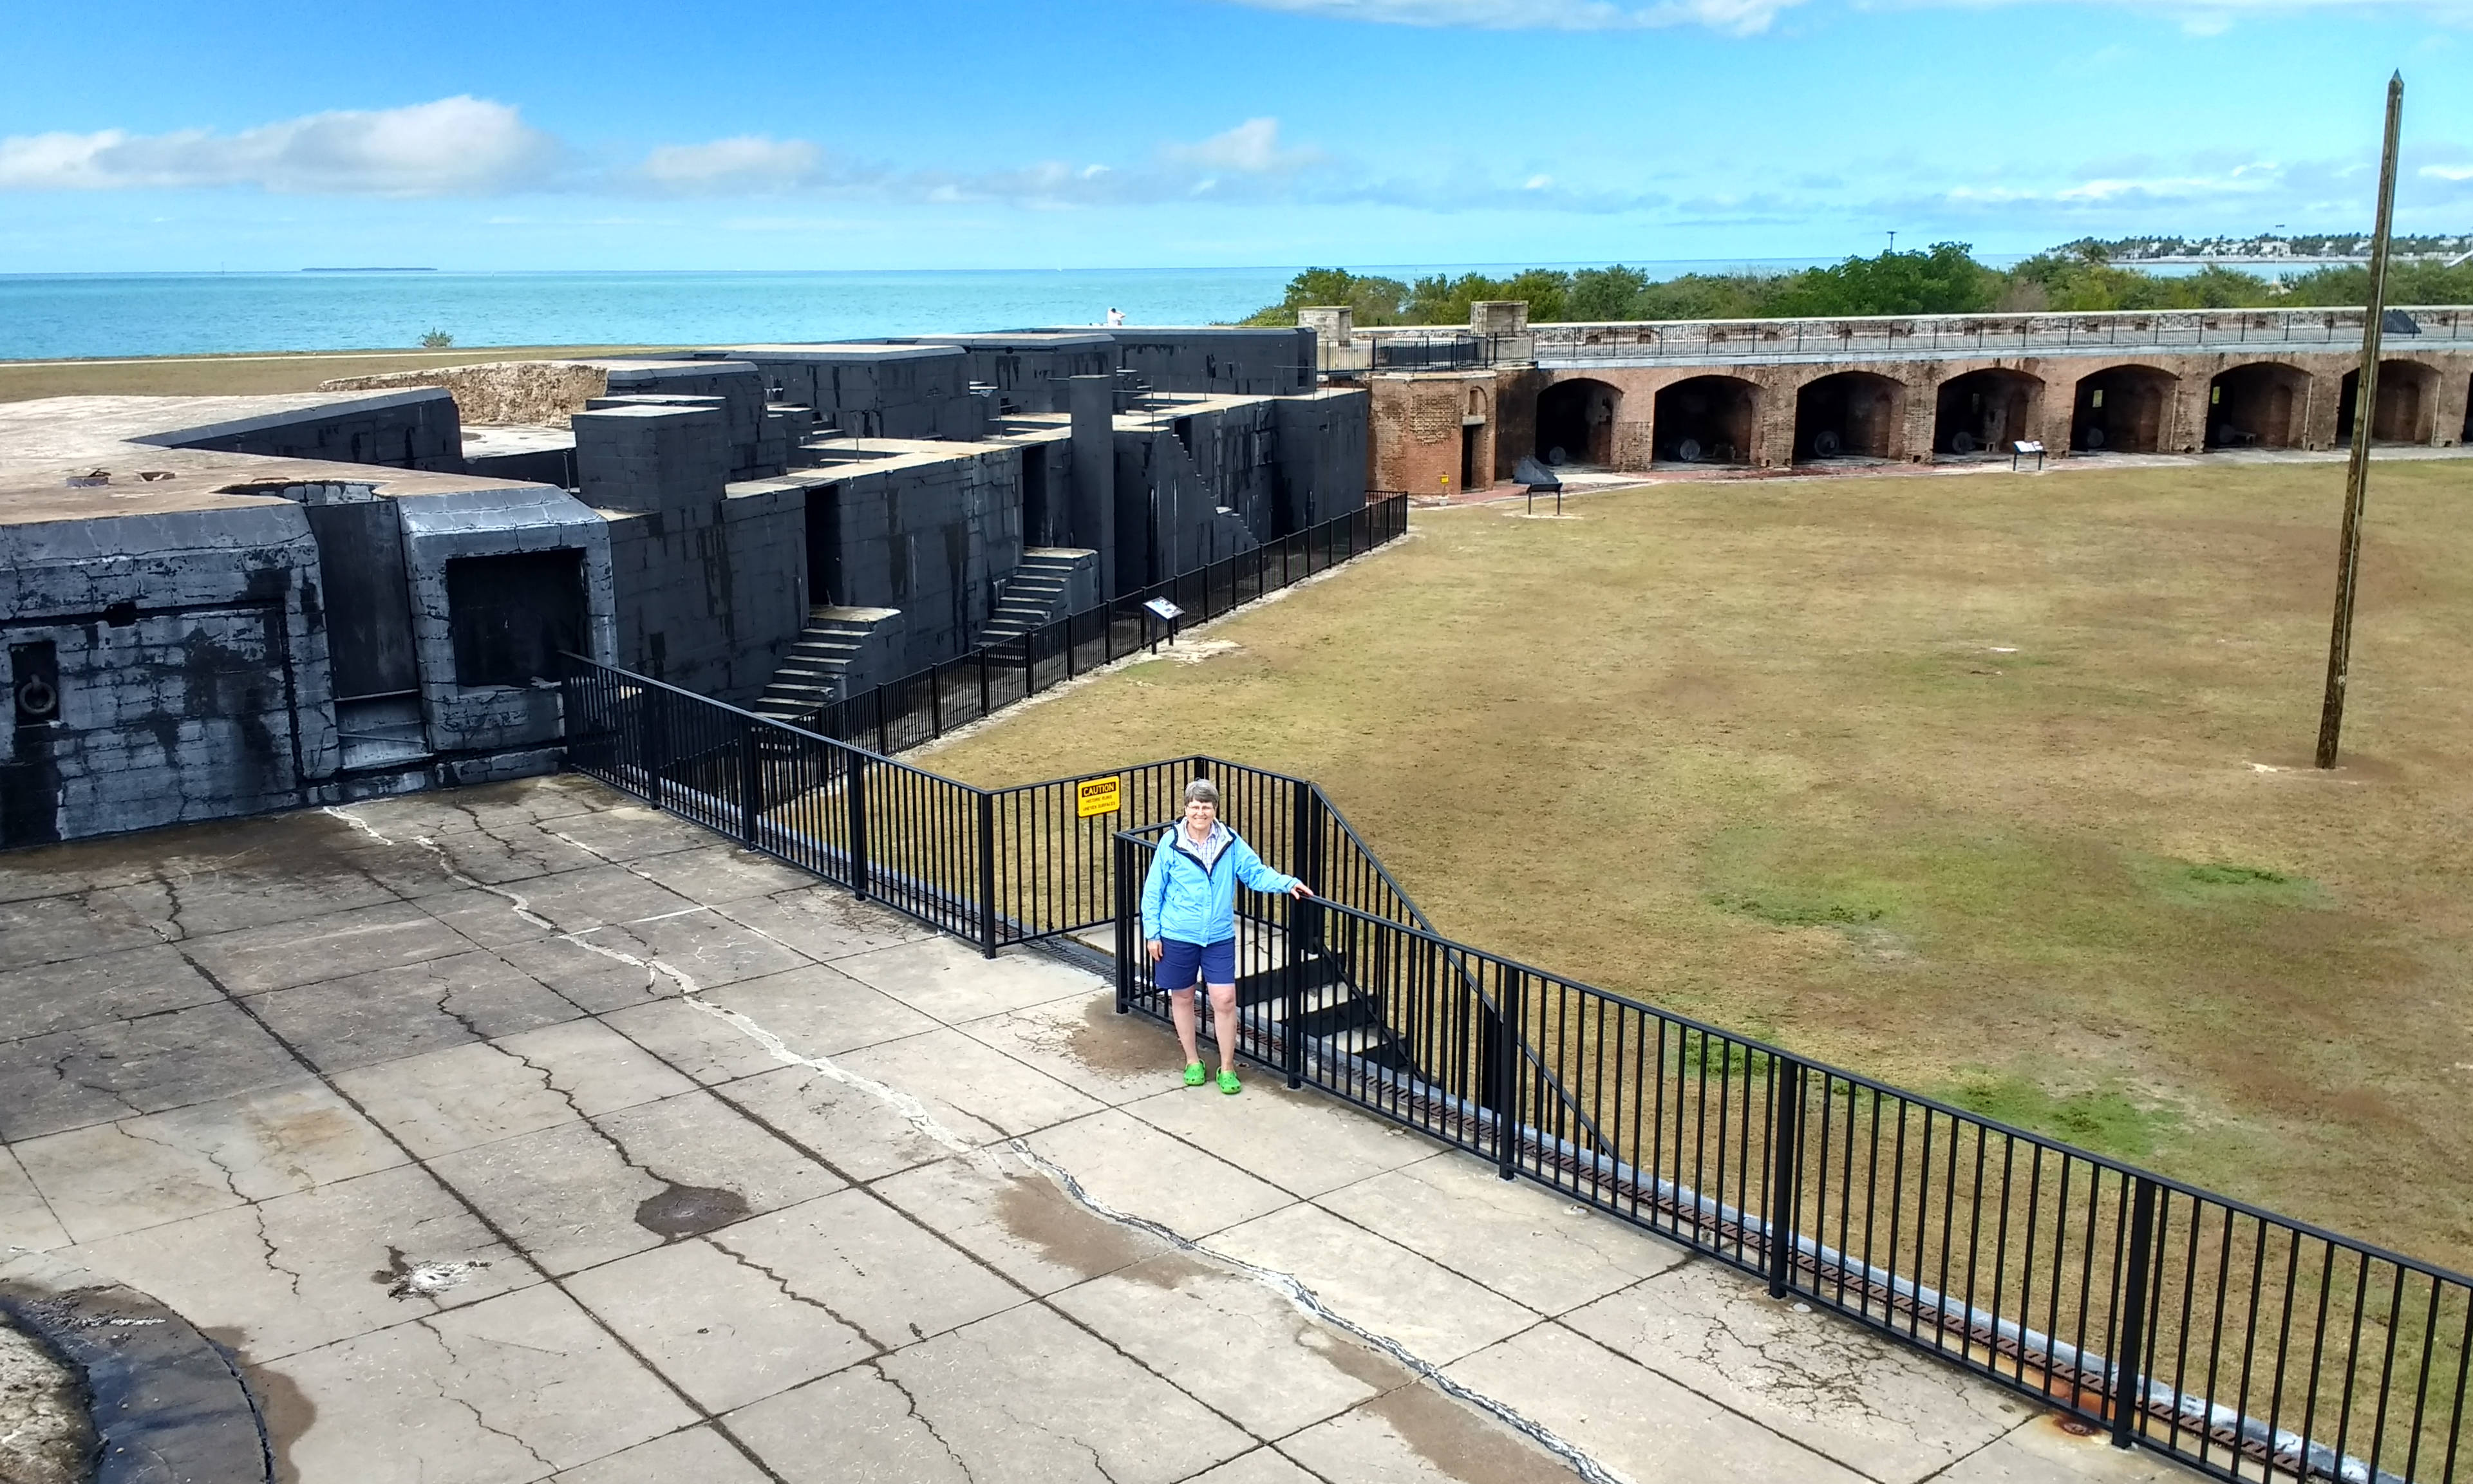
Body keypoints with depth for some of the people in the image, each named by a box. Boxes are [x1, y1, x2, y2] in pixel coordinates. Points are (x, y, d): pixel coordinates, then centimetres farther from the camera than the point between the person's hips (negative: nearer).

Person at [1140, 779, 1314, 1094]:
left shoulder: (1230, 843, -5)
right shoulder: (1171, 844, -10)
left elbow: (1256, 873, -4)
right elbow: (1153, 891, -4)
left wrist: (1287, 883, -21)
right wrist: (1152, 932, -5)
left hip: (1219, 937, 1)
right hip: (1178, 937, -1)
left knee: (1225, 999, -1)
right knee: (1182, 997, 12)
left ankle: (1227, 1067, 14)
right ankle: (1192, 1061, 31)